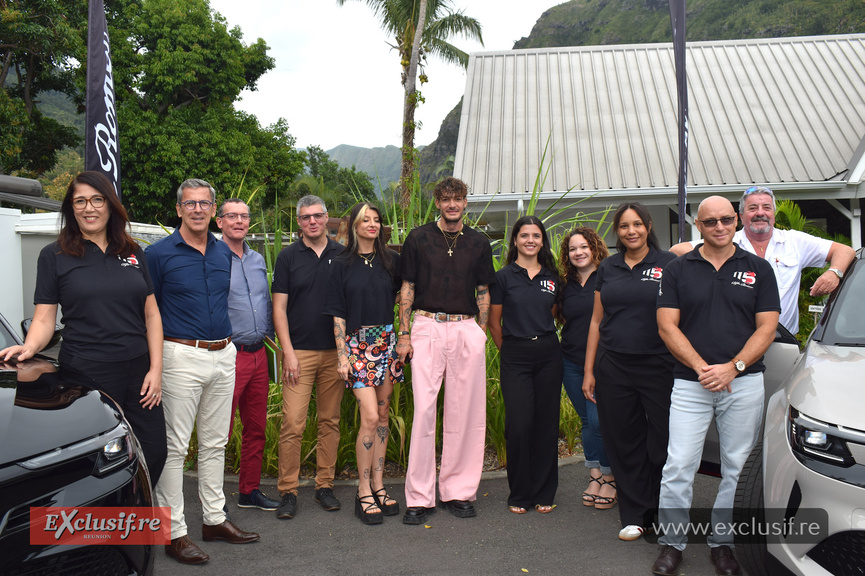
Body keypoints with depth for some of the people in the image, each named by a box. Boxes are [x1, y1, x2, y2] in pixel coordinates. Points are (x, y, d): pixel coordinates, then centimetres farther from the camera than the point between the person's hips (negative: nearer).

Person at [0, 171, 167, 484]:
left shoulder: (133, 253, 11)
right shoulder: (54, 256, 2)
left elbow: (151, 314, 10)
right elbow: (44, 319, -1)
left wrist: (155, 368, 1)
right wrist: (29, 347, -22)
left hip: (138, 369, 4)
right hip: (86, 373, -3)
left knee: (154, 453, 7)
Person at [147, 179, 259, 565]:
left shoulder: (225, 253, 11)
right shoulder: (159, 254, -5)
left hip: (223, 355, 6)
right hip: (181, 356, -5)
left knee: (215, 442, 13)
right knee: (175, 446, -1)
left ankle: (215, 519, 25)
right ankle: (174, 531, 8)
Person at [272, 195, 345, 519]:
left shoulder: (342, 255, 8)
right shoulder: (288, 257, 3)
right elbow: (279, 307, 1)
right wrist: (288, 352, -7)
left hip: (335, 352, 2)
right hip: (300, 352, -2)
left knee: (330, 421, 8)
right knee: (292, 423, -6)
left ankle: (324, 485, 19)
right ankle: (288, 491, 5)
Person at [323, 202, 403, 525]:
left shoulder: (391, 260, 8)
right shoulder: (343, 264, 2)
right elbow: (338, 314, 0)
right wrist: (342, 356, -5)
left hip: (387, 341, 3)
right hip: (357, 343, -3)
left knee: (383, 416, 7)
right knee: (370, 417, -11)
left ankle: (378, 486, 17)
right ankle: (364, 493, 1)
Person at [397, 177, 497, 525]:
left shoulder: (478, 243, 11)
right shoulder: (418, 239, 5)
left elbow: (483, 292, 14)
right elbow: (407, 288, 6)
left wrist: (481, 334, 6)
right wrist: (404, 334, -1)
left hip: (467, 330, 2)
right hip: (427, 329, -2)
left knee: (464, 412, 4)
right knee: (423, 410, -5)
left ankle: (458, 491, 16)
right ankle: (419, 497, 3)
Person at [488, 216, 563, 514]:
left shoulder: (552, 277, 10)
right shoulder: (504, 277, 0)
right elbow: (494, 321, 4)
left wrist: (545, 340, 12)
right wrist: (509, 350, 7)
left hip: (549, 354, 3)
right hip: (515, 357, -3)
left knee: (546, 423, 5)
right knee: (519, 425, -5)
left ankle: (543, 493, 18)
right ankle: (519, 495, 12)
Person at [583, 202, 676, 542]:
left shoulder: (668, 265, 0)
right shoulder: (608, 269, 11)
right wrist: (589, 370, 11)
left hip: (659, 367, -3)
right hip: (613, 369, 3)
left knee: (663, 443, 1)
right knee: (623, 443, 8)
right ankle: (634, 516, 21)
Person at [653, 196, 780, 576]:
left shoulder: (758, 269, 7)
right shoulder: (678, 270, 5)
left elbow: (766, 329, 2)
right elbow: (667, 326, -1)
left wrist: (732, 367, -11)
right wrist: (702, 368, -11)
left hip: (744, 383, 1)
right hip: (689, 384, -1)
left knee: (738, 468, 7)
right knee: (678, 466, -3)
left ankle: (723, 541, 21)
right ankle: (672, 542, 11)